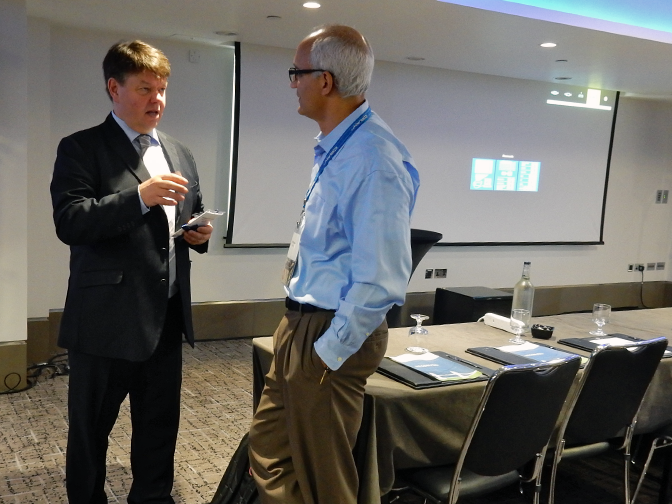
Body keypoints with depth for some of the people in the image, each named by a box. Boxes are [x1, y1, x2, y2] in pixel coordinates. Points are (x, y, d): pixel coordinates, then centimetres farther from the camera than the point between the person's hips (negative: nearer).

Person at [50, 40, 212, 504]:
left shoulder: (180, 155, 14)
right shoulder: (81, 148, -5)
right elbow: (69, 222, -17)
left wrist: (199, 234, -2)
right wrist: (139, 196, -27)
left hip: (167, 315, 6)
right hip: (107, 318, -5)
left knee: (161, 424, 17)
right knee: (91, 428, 11)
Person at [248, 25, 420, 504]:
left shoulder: (374, 159, -24)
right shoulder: (333, 148, 7)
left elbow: (379, 279, -25)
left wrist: (329, 352, -18)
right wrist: (299, 331, 16)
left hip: (330, 337, -9)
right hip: (300, 323, 9)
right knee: (269, 452, 22)